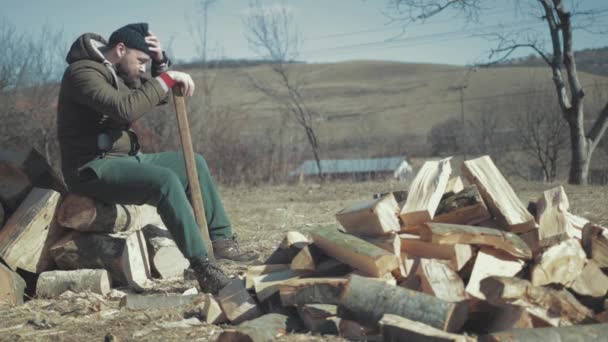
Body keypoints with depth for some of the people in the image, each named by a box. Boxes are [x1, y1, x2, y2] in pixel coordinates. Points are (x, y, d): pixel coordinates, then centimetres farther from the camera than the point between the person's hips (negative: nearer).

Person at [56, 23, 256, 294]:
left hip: (125, 158, 10)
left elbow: (160, 97, 20)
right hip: (93, 168, -10)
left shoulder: (119, 72, 13)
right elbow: (125, 109, -32)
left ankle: (222, 240, 12)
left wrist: (160, 63, 3)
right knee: (165, 180, -31)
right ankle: (203, 267, -30)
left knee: (193, 164, 10)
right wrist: (166, 79, -24)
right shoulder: (82, 72, -16)